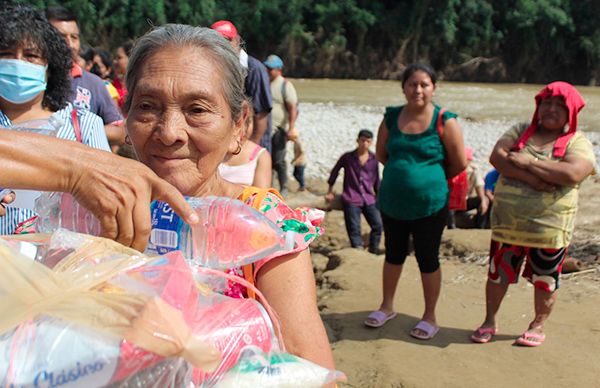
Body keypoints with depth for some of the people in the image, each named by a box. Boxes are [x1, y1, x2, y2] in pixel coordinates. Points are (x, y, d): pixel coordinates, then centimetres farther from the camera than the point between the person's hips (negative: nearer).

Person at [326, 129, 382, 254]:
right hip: (351, 200, -2)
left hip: (369, 199, 3)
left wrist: (379, 195, 19)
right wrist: (330, 191, 13)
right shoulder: (347, 157, 0)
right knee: (354, 229, -8)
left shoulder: (374, 159, 6)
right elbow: (335, 171, 11)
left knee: (378, 225, -6)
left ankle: (373, 251, 10)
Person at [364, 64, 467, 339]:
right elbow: (381, 154, 13)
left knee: (427, 259, 7)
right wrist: (402, 173, 8)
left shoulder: (444, 121, -11)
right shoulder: (392, 118, 0)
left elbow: (459, 163, -5)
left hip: (429, 204, -4)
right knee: (393, 254, 19)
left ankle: (430, 317, 24)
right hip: (392, 202, 4)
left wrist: (432, 179, 6)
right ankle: (387, 307, 37)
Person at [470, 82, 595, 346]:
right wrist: (531, 179, -22)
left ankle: (538, 326, 31)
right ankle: (489, 322, 30)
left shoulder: (578, 143, -4)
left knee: (545, 280, 11)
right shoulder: (521, 132, 6)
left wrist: (529, 161, -19)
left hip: (549, 226, -2)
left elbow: (572, 174, -24)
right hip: (507, 222, 3)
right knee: (497, 273, 12)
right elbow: (497, 157, -10)